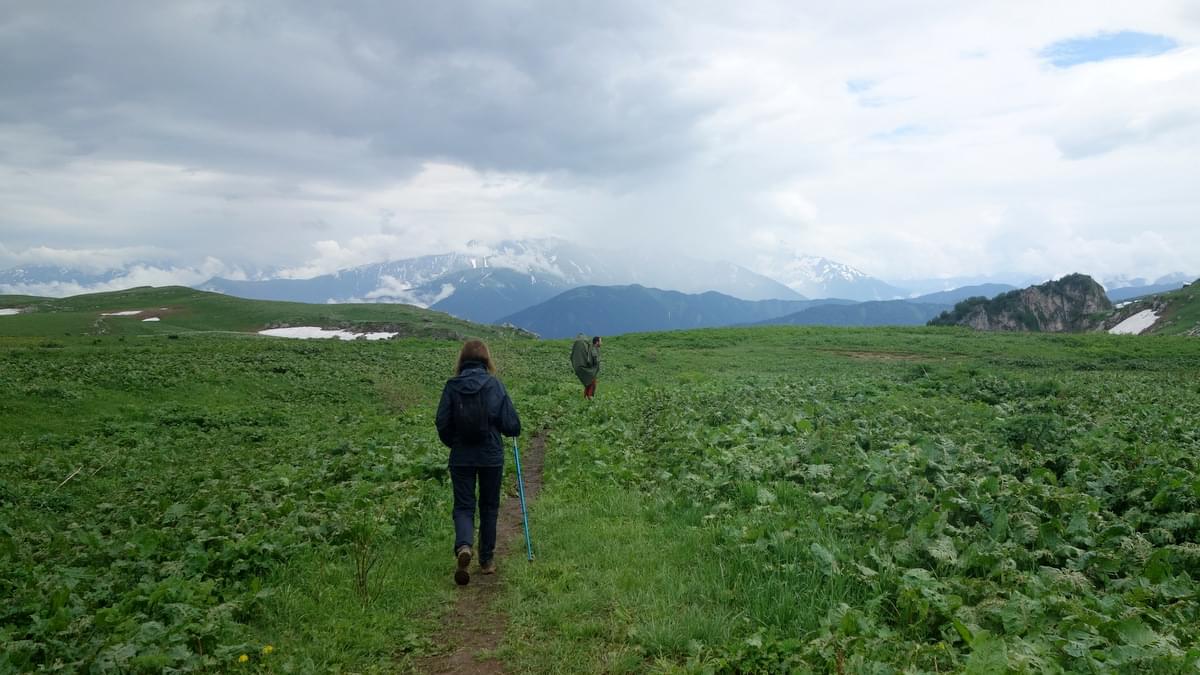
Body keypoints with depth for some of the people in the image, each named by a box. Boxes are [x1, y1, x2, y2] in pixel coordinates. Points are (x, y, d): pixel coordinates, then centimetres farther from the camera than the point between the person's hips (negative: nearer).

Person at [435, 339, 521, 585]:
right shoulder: (495, 385, -9)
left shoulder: (452, 386, -5)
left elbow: (442, 423, -4)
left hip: (461, 457, 0)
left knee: (463, 506, 8)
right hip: (491, 456, 0)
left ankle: (463, 546, -19)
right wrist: (513, 431, 15)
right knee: (489, 507, 15)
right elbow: (511, 424, -9)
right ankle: (487, 560, 23)